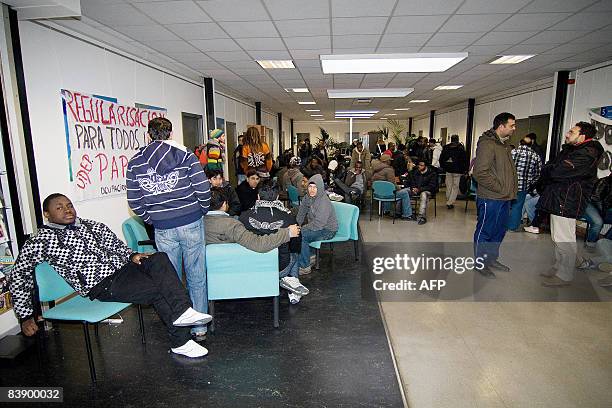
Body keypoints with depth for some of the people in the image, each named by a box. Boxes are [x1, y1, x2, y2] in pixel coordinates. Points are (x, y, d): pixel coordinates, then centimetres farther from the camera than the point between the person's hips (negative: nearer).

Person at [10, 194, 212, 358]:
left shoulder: (93, 226, 18)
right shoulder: (40, 242, 3)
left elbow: (117, 246, 22)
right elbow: (18, 278, 7)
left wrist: (132, 255, 0)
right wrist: (26, 316, 5)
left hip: (123, 267, 5)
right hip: (101, 285, -5)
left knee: (159, 259, -24)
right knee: (158, 289, -24)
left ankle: (183, 312, -26)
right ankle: (181, 342, -16)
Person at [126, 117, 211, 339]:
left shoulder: (135, 162, 4)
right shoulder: (185, 155, -3)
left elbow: (134, 202, 3)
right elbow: (203, 189, -8)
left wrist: (152, 220, 15)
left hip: (163, 229, 2)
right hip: (191, 223, -1)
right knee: (197, 277, 9)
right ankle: (199, 327, 20)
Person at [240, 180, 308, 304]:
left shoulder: (244, 216, -16)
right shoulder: (288, 218, -19)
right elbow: (296, 247, -5)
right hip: (280, 269, -2)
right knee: (294, 254, 31)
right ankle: (293, 279, 18)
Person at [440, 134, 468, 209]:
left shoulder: (445, 148, 3)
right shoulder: (461, 148, -7)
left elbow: (441, 158, 9)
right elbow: (465, 159, -6)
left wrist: (443, 167, 19)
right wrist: (465, 169, 4)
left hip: (448, 170, 3)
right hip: (457, 171, -3)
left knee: (448, 186, 13)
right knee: (455, 187, 2)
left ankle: (448, 201, 21)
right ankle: (450, 203, -4)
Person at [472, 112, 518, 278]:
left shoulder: (504, 144, 15)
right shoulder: (487, 144, -16)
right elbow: (480, 173, -23)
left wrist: (510, 190, 12)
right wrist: (500, 188, -17)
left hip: (504, 198, 10)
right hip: (490, 198, -9)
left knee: (499, 230, 18)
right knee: (485, 231, 2)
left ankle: (492, 258, 33)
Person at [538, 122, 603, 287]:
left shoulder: (586, 154, -17)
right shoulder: (570, 149, 16)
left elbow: (557, 172, -26)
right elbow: (547, 167, 13)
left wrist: (548, 170, -5)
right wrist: (551, 171, -8)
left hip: (567, 203, -10)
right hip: (559, 199, 10)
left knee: (565, 240, -2)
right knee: (557, 238, 18)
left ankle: (565, 276, 8)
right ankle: (558, 268, 31)